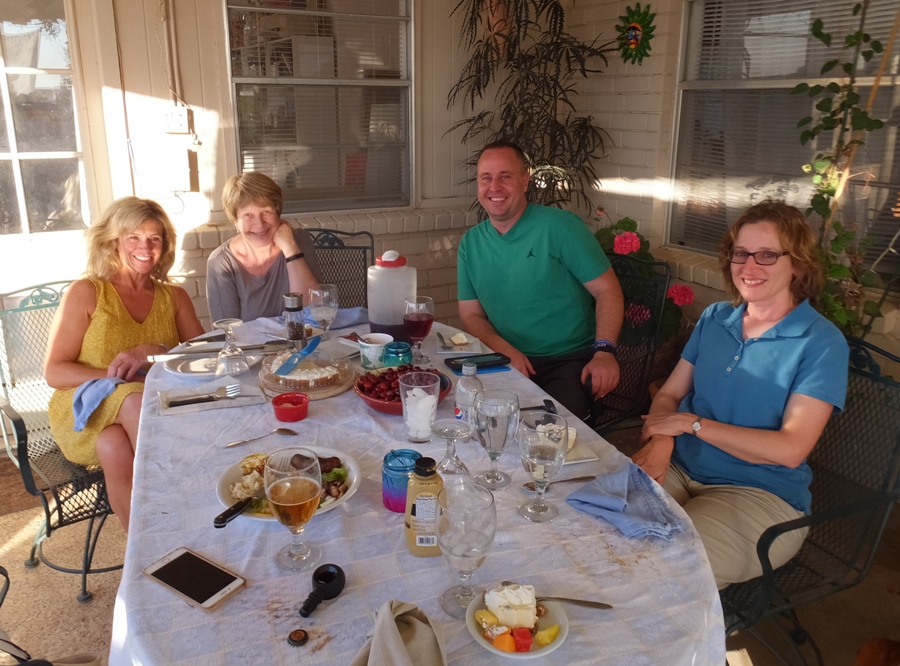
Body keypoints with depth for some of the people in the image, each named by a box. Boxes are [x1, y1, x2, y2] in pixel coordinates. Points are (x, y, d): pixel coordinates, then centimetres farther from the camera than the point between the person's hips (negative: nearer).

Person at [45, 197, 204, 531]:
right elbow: (54, 372, -3)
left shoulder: (174, 297, 11)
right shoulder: (86, 293, 2)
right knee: (136, 401, -35)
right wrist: (120, 377, -18)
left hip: (156, 411, 1)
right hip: (84, 415, -1)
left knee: (114, 447, -34)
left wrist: (157, 351, -18)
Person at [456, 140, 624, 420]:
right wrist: (507, 351, -10)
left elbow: (607, 290, -6)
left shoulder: (560, 226, -7)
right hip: (508, 360, 4)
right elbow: (471, 314, 9)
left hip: (571, 361, -3)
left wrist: (604, 351, -20)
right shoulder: (470, 243, 7)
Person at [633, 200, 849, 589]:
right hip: (679, 468, 5)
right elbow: (669, 395, 10)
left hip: (760, 494, -4)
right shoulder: (715, 318, 9)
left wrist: (692, 423, -14)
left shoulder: (822, 343, -7)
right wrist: (661, 440, -12)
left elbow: (790, 449, -15)